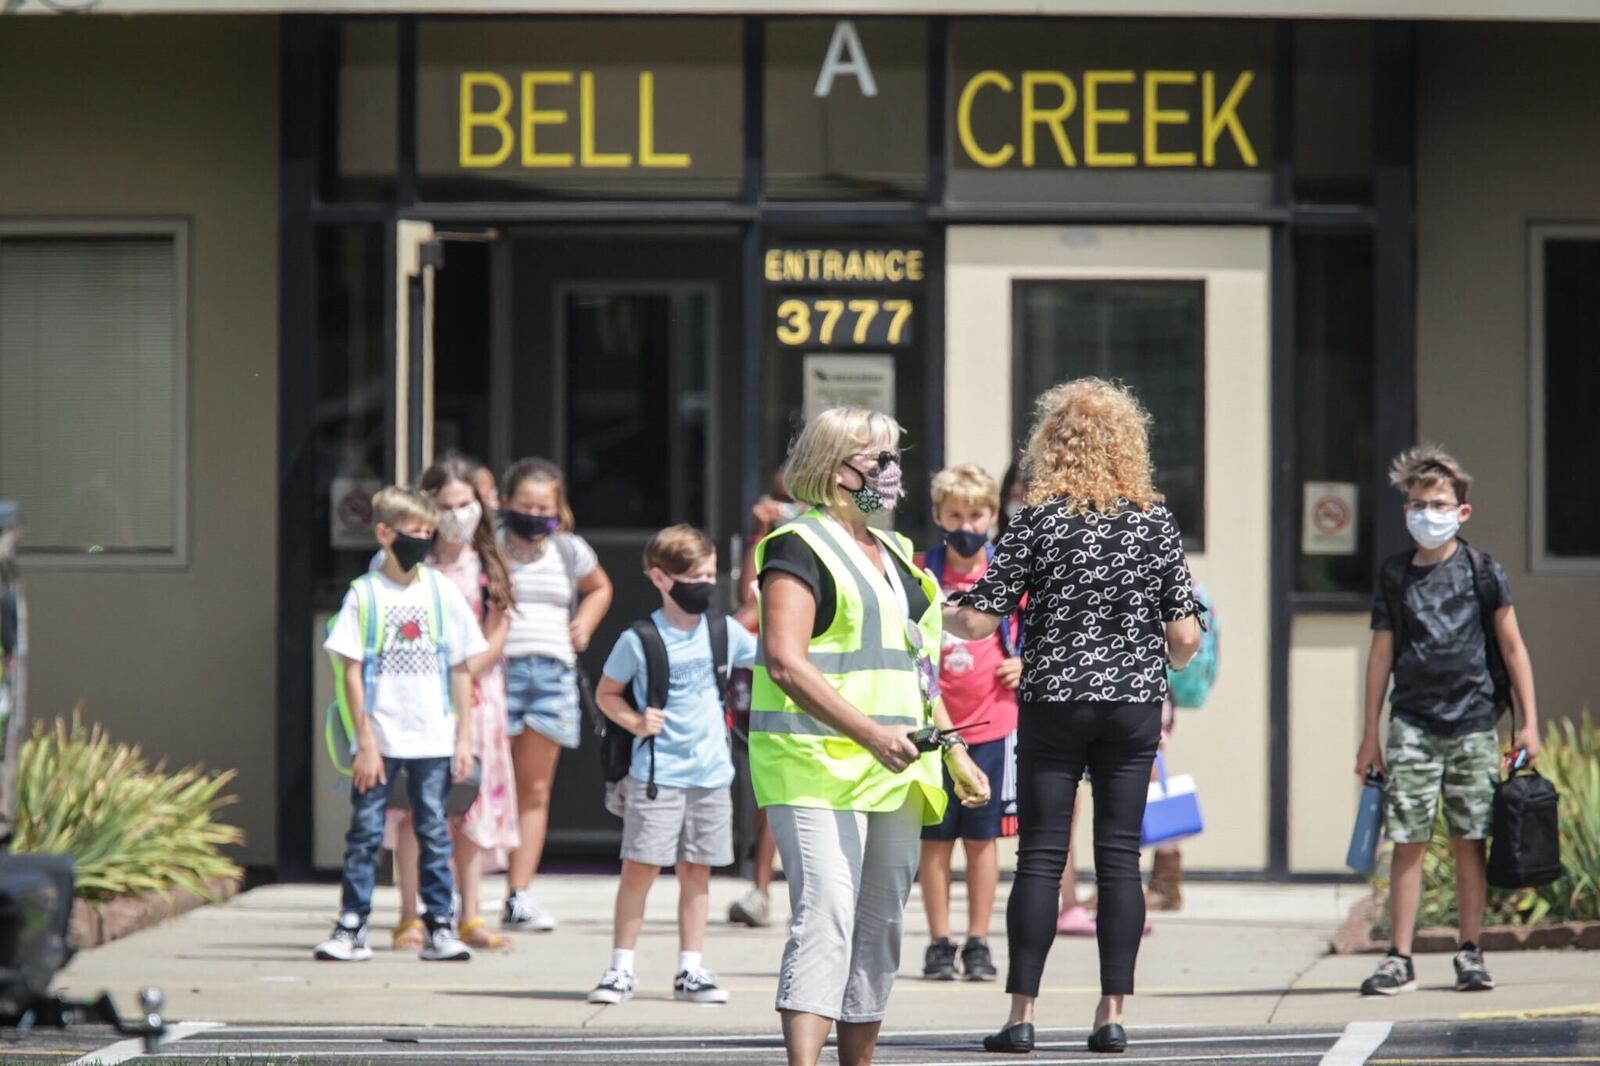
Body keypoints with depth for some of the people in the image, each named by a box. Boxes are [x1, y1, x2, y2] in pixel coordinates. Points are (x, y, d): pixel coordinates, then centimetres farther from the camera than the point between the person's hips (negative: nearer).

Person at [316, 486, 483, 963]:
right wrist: (365, 741, -7)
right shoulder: (364, 594, -2)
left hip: (434, 739, 2)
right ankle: (352, 927, 5)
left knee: (434, 832, 5)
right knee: (365, 831, 1)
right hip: (380, 739, -2)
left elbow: (460, 669, 8)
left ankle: (439, 927, 10)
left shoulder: (443, 593, 4)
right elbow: (352, 672, -3)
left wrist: (464, 736, 4)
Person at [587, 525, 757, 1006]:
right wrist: (635, 722, -10)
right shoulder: (639, 641, -5)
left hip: (711, 774, 4)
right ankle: (621, 969, 2)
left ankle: (691, 970, 14)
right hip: (656, 774, -4)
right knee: (639, 869, -4)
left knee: (697, 872, 8)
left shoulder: (724, 633, 6)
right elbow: (606, 692, 5)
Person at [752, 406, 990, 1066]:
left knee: (881, 926, 9)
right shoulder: (800, 548, -7)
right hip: (817, 764, -8)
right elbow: (785, 663, -17)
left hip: (893, 769, 8)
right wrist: (868, 734, -24)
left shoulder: (895, 555, 20)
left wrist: (954, 751, 18)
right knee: (826, 916, -20)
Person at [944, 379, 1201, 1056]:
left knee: (1040, 857, 1)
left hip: (1053, 703, -2)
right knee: (1119, 855, 4)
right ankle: (1112, 1014, 2)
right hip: (1134, 705, 2)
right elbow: (1184, 636, 0)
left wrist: (937, 615, 13)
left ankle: (1022, 1013, -1)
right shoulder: (1156, 523, 1)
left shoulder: (1038, 522, -6)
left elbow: (980, 621, -8)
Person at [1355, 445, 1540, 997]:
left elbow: (1512, 646, 6)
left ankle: (1470, 953, 11)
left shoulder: (1481, 570, 3)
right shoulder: (1394, 574, 9)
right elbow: (1382, 654, 12)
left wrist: (1528, 722, 1)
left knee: (1469, 841, 2)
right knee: (1408, 841, -3)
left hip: (1472, 722, -1)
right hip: (1411, 722, 1)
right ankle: (1399, 959, -1)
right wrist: (1370, 734, 11)